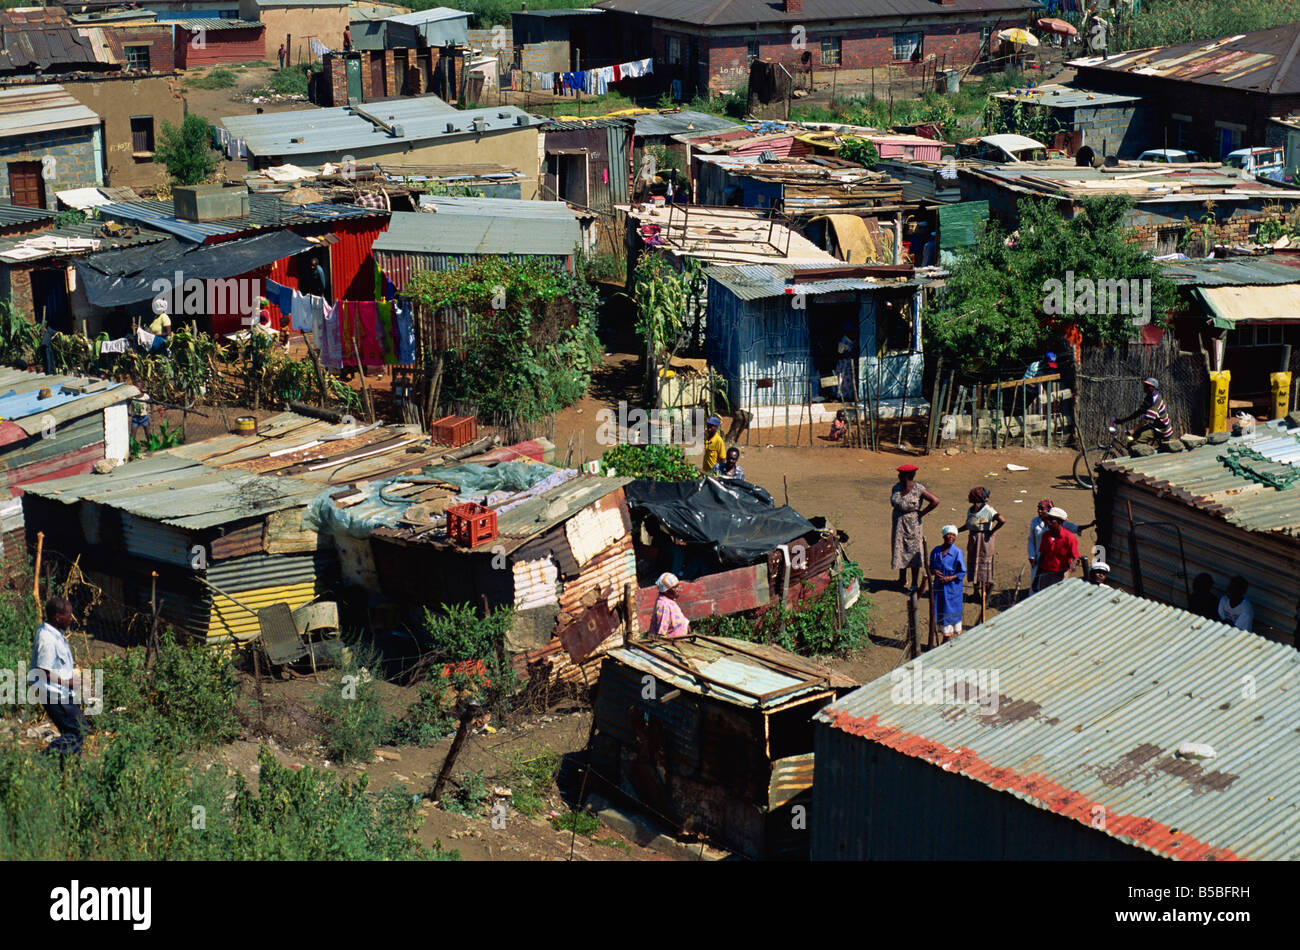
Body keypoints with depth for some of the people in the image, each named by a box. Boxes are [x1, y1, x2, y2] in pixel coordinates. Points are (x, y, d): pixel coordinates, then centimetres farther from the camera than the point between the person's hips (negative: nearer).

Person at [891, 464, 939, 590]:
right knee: (900, 551, 14)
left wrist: (922, 513, -14)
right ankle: (902, 580, 29)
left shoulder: (918, 489, -18)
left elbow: (935, 501, -18)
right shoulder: (896, 488, 0)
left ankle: (914, 583, 8)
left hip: (912, 524, -6)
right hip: (898, 526, 6)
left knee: (914, 553, 1)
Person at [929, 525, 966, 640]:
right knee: (940, 613, 9)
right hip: (939, 587, 4)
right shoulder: (936, 551, 2)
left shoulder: (957, 552, -10)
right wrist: (934, 571, -10)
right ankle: (946, 637, 22)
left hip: (952, 587, -4)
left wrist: (950, 578, -19)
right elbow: (931, 567, 14)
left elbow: (962, 573, -6)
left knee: (952, 613, 1)